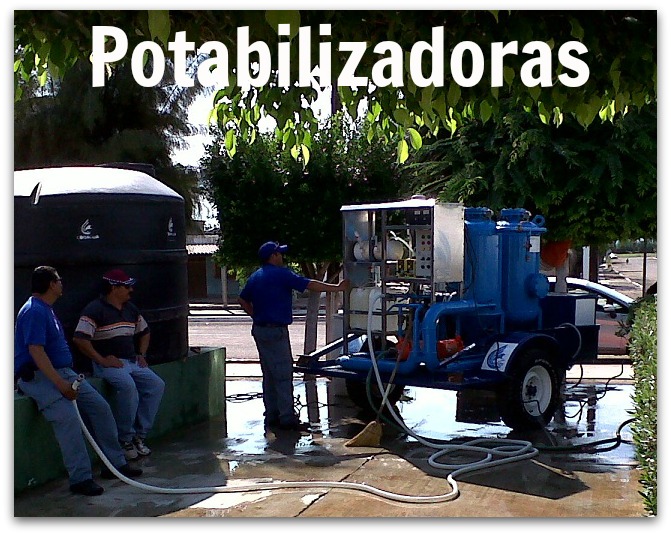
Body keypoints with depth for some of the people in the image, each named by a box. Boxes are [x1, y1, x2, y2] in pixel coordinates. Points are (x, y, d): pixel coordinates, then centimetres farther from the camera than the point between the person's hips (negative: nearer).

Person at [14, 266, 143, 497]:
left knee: (100, 406, 1)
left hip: (62, 372, 10)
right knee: (68, 417, -28)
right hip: (37, 376, -10)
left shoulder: (46, 309, 18)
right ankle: (80, 478, -24)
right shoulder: (34, 312, -15)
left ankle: (115, 463, 8)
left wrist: (67, 380, 16)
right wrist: (61, 384, -27)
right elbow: (36, 351, -24)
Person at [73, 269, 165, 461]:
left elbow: (144, 332, 31)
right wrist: (101, 360, -18)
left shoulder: (130, 309, 16)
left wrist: (141, 354, 17)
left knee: (157, 385, -14)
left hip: (132, 362, 7)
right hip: (109, 364, -7)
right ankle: (125, 439, -18)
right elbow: (79, 338, -19)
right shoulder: (95, 309, -8)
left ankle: (140, 435, -5)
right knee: (128, 386, -34)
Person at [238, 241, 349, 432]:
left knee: (269, 375, 14)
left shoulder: (255, 276, 14)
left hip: (259, 329, 9)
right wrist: (336, 288, -6)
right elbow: (310, 284, -12)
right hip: (275, 331, -9)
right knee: (283, 375, -6)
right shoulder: (281, 274, -11)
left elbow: (242, 300, 22)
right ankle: (287, 419, -5)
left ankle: (272, 417, 19)